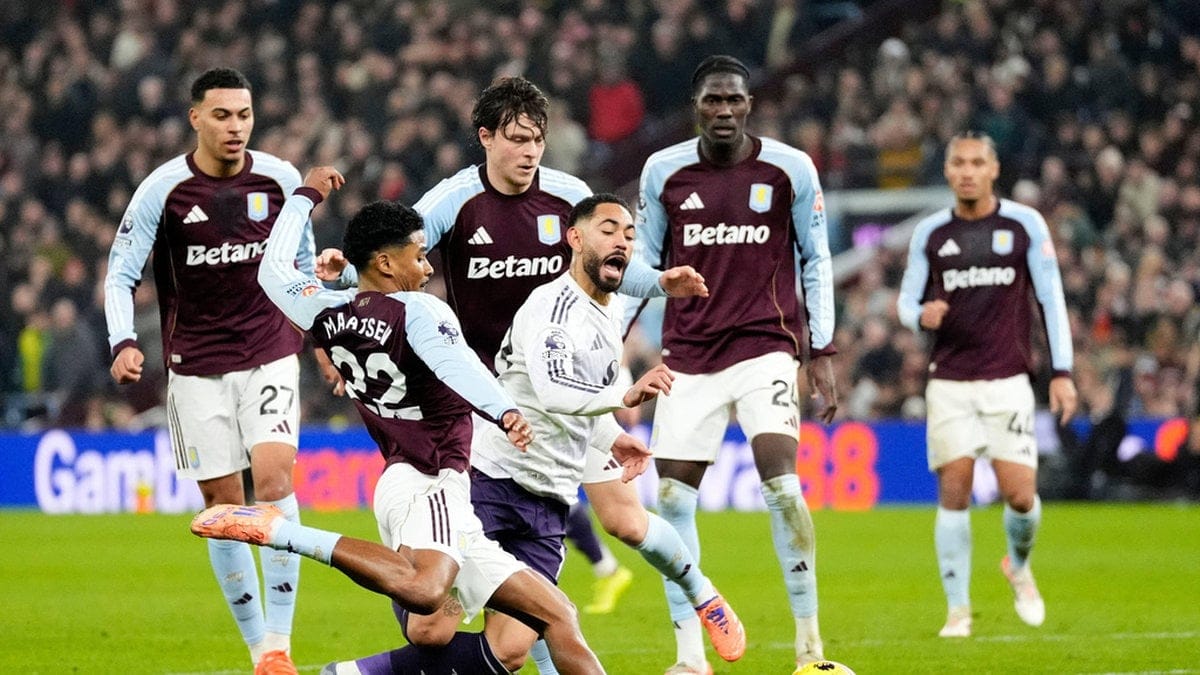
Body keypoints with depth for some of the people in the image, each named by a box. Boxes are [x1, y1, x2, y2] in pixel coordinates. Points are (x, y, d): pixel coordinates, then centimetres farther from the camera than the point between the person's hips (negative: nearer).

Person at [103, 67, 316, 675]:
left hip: (269, 354, 0)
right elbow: (121, 273, -3)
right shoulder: (163, 190, -7)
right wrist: (124, 343, -18)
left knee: (274, 475, -18)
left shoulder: (280, 180, 0)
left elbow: (302, 261, 16)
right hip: (195, 365, 0)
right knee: (222, 503, -1)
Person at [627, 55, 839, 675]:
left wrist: (822, 352, 2)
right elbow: (643, 263, 12)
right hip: (688, 356, 3)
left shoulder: (790, 169, -2)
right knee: (672, 500, -1)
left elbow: (815, 261, 6)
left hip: (765, 346, -3)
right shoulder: (663, 171, 2)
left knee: (781, 485, -19)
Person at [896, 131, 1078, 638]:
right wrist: (921, 315, -13)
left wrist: (1062, 372, -2)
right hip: (949, 383, 1)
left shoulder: (1024, 225, 2)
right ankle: (958, 610, 2)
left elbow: (1051, 299, 4)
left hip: (1008, 380, -1)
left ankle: (1019, 566, 26)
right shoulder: (929, 234, 6)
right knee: (954, 491, -7)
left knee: (1020, 495, -7)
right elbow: (906, 300, 12)